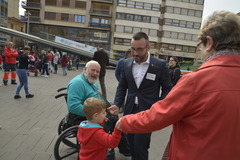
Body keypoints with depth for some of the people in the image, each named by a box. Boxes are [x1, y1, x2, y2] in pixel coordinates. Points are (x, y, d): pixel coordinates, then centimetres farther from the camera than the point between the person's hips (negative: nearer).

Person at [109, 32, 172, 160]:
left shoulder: (160, 65, -8)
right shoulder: (126, 63, 3)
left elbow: (167, 89, 0)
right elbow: (122, 86, 9)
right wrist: (117, 104, -4)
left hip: (148, 112, -3)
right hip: (130, 111, 4)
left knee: (140, 145, -5)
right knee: (132, 144, 14)